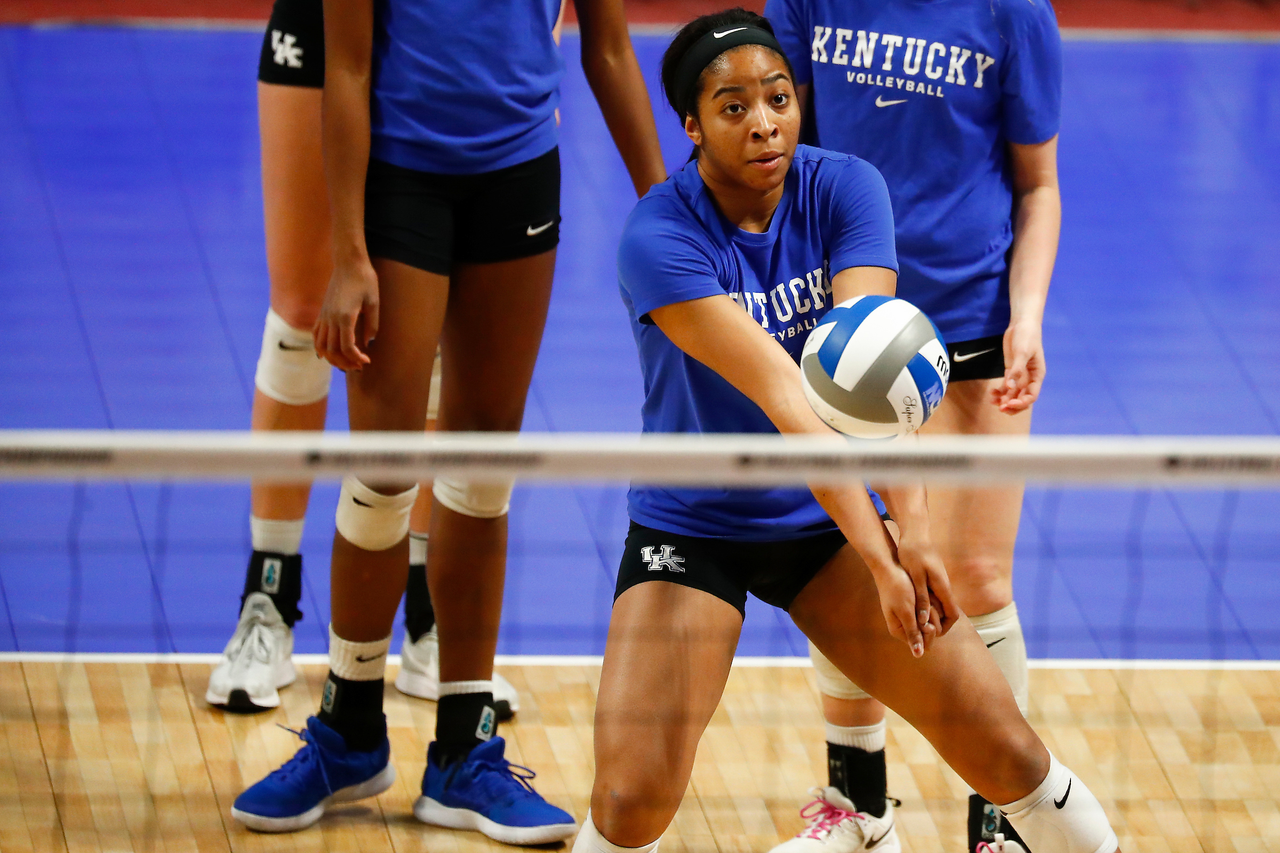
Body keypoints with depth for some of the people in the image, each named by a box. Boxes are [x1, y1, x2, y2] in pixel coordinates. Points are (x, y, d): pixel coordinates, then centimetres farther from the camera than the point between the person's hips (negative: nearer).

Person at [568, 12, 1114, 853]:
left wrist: (912, 526, -40)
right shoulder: (658, 239, -23)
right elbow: (782, 397, -33)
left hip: (828, 520, 3)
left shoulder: (845, 189, -12)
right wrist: (877, 560, -40)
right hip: (691, 530, -3)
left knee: (1006, 748, -4)